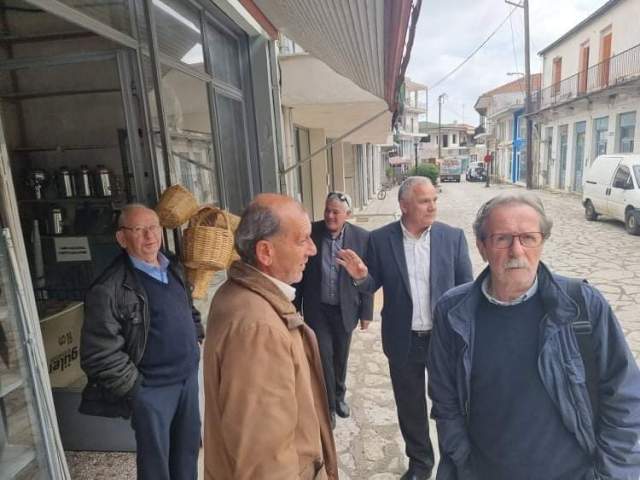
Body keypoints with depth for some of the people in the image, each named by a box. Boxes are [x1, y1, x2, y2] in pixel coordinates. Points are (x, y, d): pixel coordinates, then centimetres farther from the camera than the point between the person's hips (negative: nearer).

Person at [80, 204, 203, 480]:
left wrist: (197, 340, 9)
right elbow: (99, 354, -19)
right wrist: (135, 387, -14)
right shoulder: (110, 289, -19)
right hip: (151, 388, -6)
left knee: (189, 447, 22)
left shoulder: (174, 270, 6)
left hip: (189, 377, 7)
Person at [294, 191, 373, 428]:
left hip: (345, 310, 1)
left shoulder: (362, 237, -10)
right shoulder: (311, 233, -10)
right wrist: (295, 307, 1)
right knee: (324, 357, 1)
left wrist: (366, 312, -2)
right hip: (317, 309, -1)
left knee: (340, 357, 18)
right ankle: (328, 406, 24)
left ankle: (339, 395, 44)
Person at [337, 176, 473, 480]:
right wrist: (361, 277, -23)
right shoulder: (380, 239, -8)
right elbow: (373, 285, 0)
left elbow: (467, 289, -2)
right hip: (403, 341, 1)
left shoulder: (453, 237, -7)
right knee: (410, 406, 18)